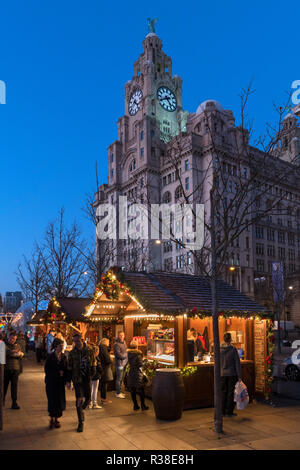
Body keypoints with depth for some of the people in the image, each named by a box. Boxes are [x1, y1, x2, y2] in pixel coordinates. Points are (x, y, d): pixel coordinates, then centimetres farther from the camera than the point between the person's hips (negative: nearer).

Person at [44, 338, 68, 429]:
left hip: (60, 383, 4)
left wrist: (65, 380, -7)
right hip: (51, 383, -3)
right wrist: (58, 373, -16)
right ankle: (52, 419, 13)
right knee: (52, 400, -1)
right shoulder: (50, 357, -8)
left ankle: (56, 419, 19)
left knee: (60, 400, 4)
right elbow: (47, 370, -9)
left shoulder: (63, 357, 3)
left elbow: (66, 370, 6)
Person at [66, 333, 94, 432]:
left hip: (87, 379, 2)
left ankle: (81, 410, 41)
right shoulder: (72, 353, -2)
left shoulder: (89, 351, -1)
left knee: (88, 399, 10)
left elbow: (92, 364, 8)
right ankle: (80, 422, 5)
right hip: (77, 379, -2)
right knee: (79, 400, -6)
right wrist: (68, 381, 1)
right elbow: (69, 368, 3)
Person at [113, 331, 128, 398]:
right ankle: (118, 393, 7)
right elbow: (118, 354, -19)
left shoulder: (124, 342, 12)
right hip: (119, 363, -8)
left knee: (122, 378, 15)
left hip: (124, 362, 8)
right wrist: (125, 356, -5)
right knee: (119, 378, -2)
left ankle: (118, 391, 26)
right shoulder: (116, 344, -15)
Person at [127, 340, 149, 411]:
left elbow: (129, 362, 10)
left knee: (132, 391, 10)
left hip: (130, 374, 5)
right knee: (141, 391, 7)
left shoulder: (129, 354, 2)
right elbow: (140, 364, -15)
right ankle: (143, 405, 11)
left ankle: (135, 405, 15)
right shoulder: (138, 354, -15)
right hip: (138, 374, -5)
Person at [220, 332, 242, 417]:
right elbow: (237, 363, -9)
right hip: (232, 374, -3)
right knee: (230, 393, 5)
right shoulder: (233, 349, -10)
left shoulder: (219, 350, -1)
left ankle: (223, 411, 16)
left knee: (223, 393, 11)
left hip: (222, 374, 3)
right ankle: (229, 412, 10)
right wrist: (239, 376, -4)